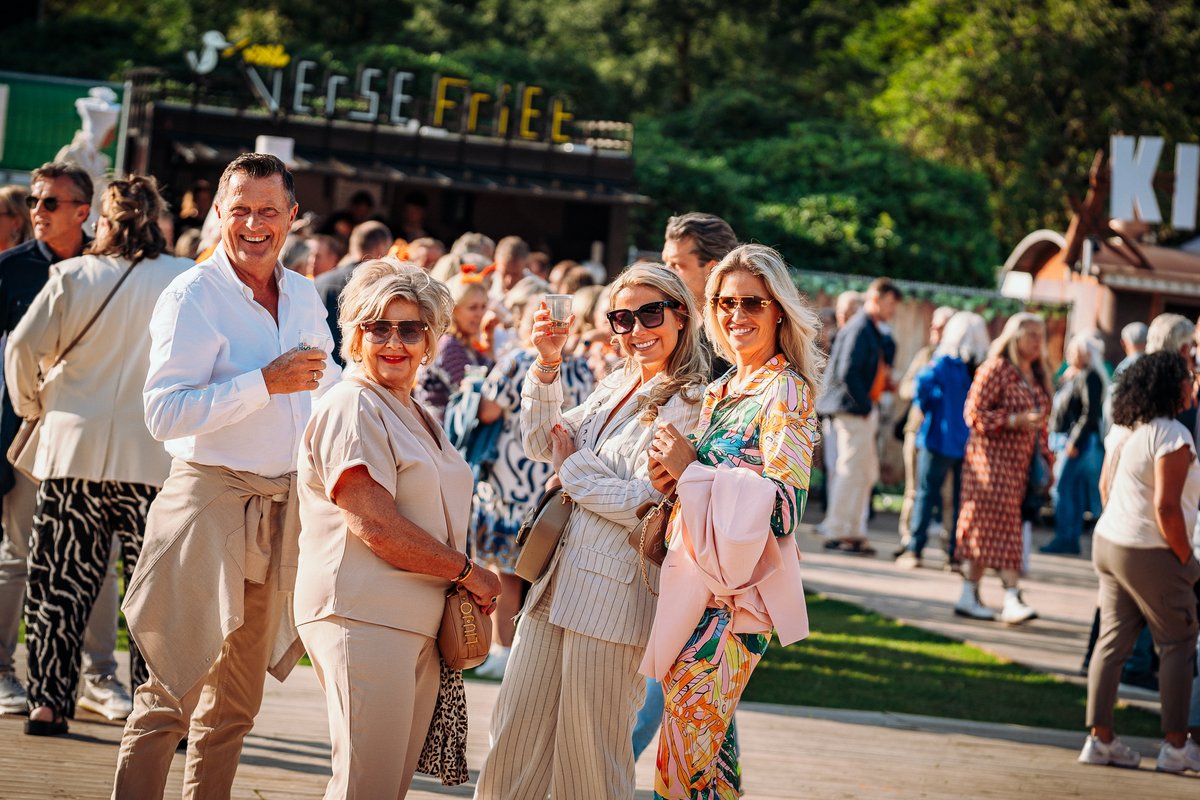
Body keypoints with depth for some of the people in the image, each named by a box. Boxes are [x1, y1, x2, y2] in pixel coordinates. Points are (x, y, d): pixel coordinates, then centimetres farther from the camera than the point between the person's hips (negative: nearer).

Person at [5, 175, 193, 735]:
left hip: (73, 450, 1)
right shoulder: (187, 281, -3)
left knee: (60, 585, 8)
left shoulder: (72, 276, -1)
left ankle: (48, 703, 7)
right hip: (154, 460, -1)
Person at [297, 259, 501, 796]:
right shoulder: (352, 408, -9)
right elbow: (374, 526, -17)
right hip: (362, 616, -9)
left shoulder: (417, 415, 21)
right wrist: (468, 572, -8)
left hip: (421, 624, 9)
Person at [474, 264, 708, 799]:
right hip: (559, 574, 8)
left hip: (613, 592, -8)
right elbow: (543, 444, 12)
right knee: (516, 729, 11)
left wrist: (573, 465, -6)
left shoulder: (689, 405, -12)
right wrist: (547, 364, 0)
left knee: (588, 751, 3)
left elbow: (645, 505, -19)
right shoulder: (619, 385, 12)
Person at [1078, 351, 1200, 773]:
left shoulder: (1121, 430, 6)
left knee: (1113, 640, 10)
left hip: (1109, 544, 8)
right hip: (1149, 554, -8)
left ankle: (1099, 738, 11)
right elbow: (1166, 507, -23)